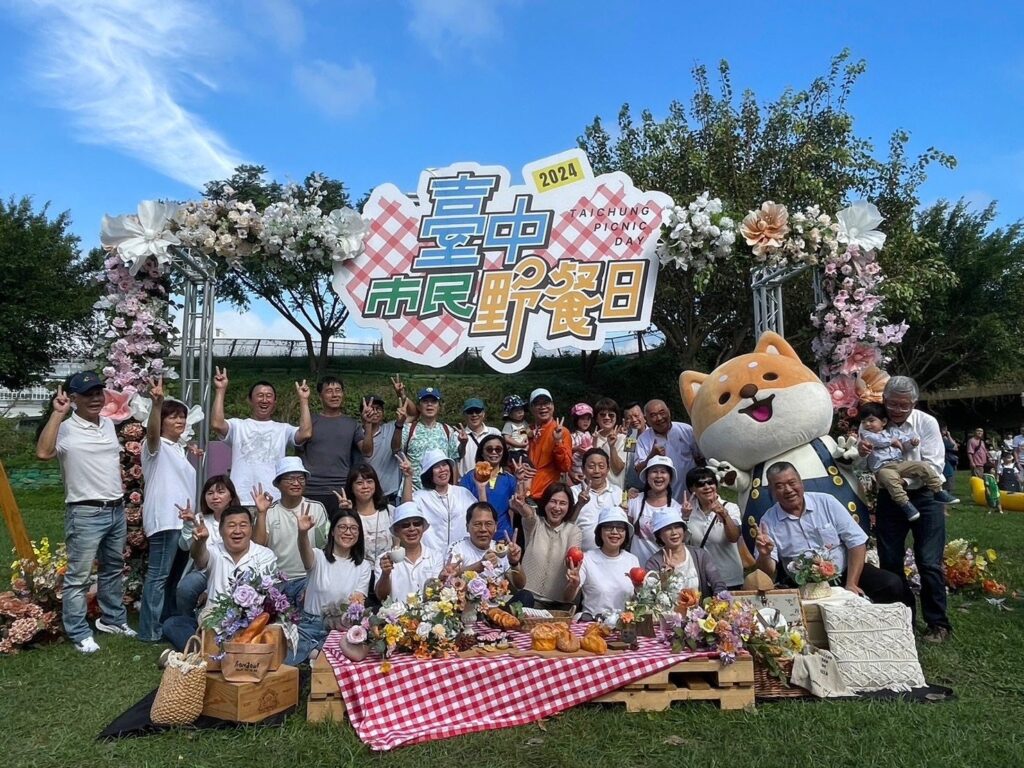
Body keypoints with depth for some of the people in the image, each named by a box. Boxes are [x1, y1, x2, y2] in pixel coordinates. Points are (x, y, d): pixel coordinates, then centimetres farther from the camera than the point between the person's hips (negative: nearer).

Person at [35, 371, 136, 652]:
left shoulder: (108, 424, 8)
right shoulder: (66, 429, -13)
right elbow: (43, 452, -33)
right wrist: (57, 413, -28)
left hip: (116, 510, 7)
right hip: (85, 514, -7)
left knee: (113, 569, 20)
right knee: (78, 577, 3)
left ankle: (113, 619, 35)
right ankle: (79, 634, 15)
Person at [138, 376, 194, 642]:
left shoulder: (179, 449, 20)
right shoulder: (155, 446, -7)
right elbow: (152, 431, -31)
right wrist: (157, 402, -47)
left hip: (181, 518, 9)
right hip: (164, 519, -9)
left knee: (171, 573, 17)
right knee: (158, 575, -6)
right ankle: (149, 631, -1)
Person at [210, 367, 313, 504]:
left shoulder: (283, 429, 12)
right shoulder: (237, 426, 10)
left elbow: (306, 433, -7)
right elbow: (216, 424, -10)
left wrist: (303, 400, -4)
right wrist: (220, 390, -6)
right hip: (240, 498, -1)